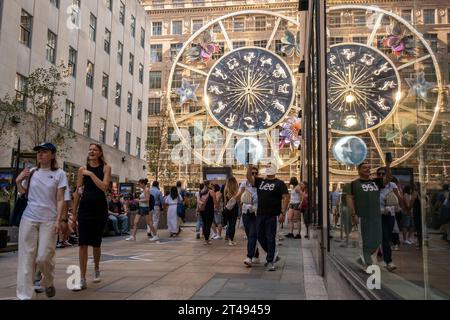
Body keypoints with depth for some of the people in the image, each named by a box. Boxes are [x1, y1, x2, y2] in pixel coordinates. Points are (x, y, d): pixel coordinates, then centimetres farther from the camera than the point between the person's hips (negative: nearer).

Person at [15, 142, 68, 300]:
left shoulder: (59, 174, 0)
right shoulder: (31, 172, 8)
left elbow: (60, 200, -2)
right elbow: (23, 193, 17)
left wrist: (59, 220, -10)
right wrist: (18, 181, 0)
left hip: (49, 220, -3)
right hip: (29, 218, 3)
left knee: (44, 257, -5)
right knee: (27, 257, 1)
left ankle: (48, 282, 25)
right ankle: (24, 295, 8)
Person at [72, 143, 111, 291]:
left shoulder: (105, 168, 1)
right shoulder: (82, 170, 6)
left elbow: (104, 187, -13)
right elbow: (78, 192, 10)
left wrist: (91, 174, -15)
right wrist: (74, 212, 10)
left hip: (100, 208, -1)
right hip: (85, 208, 1)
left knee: (96, 243, 10)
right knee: (83, 244, -5)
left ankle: (96, 269, 37)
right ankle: (83, 280, 1)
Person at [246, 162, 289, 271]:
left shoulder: (279, 183, -1)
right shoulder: (260, 181, 13)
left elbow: (286, 197, -7)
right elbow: (249, 178, 2)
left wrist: (283, 213, -14)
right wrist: (249, 168, -16)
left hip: (272, 215, -5)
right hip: (260, 214, 6)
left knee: (271, 238, -2)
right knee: (260, 237, 11)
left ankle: (270, 261, 6)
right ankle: (273, 256, 29)